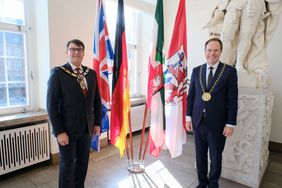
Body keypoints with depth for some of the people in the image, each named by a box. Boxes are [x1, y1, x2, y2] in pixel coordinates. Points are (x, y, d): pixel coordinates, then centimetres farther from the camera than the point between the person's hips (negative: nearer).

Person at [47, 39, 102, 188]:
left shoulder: (92, 73, 4)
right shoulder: (58, 73, -10)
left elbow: (97, 100, 9)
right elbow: (51, 105, -12)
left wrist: (97, 122, 6)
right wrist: (59, 131, -15)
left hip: (87, 128, 5)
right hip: (67, 129, -4)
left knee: (83, 162, 18)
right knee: (67, 165, 12)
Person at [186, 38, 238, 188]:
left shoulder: (230, 71, -5)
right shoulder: (196, 71, 4)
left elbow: (233, 100, -6)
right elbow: (190, 96, 6)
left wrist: (230, 124, -8)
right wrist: (188, 117, 2)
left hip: (217, 123, -2)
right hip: (198, 121, 3)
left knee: (216, 158, 14)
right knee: (200, 156, 16)